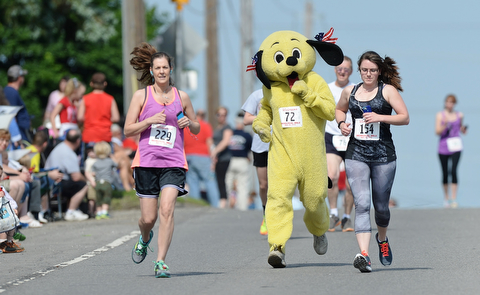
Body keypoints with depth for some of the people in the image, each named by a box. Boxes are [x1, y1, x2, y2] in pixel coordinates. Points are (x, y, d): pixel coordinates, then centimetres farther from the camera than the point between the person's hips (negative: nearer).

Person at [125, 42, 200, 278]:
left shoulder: (181, 97, 9)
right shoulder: (141, 96, 4)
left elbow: (197, 129, 20)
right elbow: (128, 130, 2)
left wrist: (189, 123, -3)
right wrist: (150, 121, -12)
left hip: (173, 162, 0)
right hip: (146, 161, 0)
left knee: (167, 210, -19)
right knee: (149, 218, 3)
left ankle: (161, 261, -14)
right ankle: (144, 238, 39)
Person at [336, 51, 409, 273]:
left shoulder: (388, 90, -1)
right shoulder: (349, 92, 9)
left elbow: (405, 118, -6)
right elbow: (339, 109, 28)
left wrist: (380, 117, -19)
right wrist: (341, 123, 6)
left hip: (383, 155, -1)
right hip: (356, 154, 1)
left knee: (381, 205, 10)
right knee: (361, 204, -14)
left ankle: (382, 238, 43)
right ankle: (364, 255, -24)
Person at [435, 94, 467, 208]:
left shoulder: (459, 115, 8)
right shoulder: (440, 115, 1)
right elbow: (437, 131, -6)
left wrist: (464, 129, 1)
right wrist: (445, 125, -22)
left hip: (455, 146, 0)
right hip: (443, 147, 0)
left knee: (453, 171, -15)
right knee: (445, 173, 6)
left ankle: (454, 199, -16)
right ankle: (446, 198, 24)